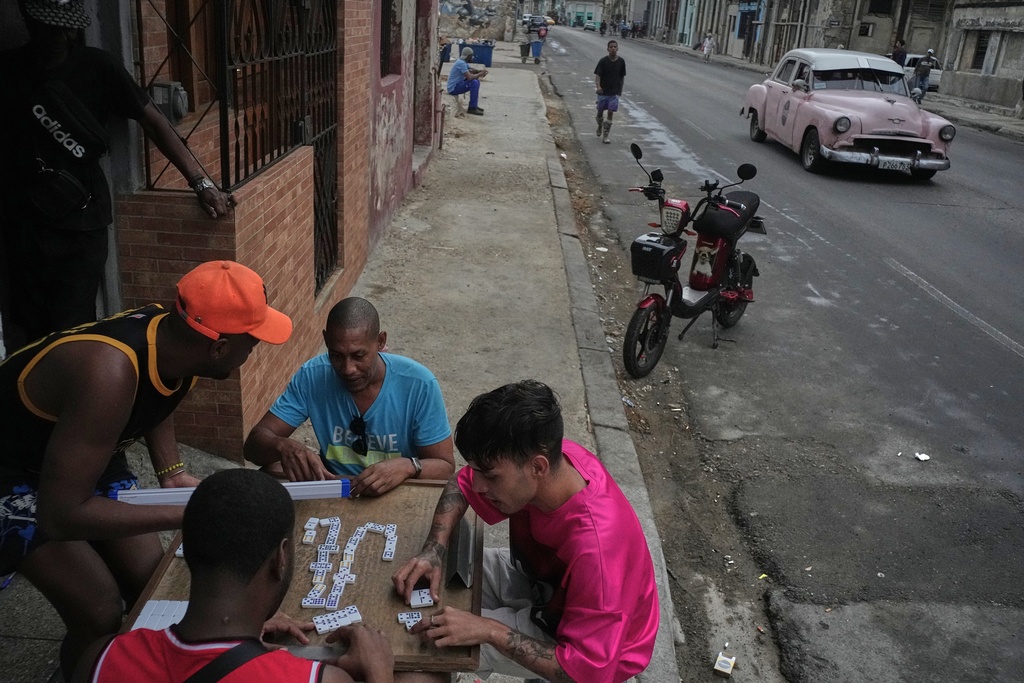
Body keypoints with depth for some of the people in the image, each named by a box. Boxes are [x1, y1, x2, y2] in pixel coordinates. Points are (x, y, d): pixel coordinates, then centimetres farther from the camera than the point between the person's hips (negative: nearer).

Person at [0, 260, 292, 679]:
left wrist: (172, 471, -7)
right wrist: (185, 515, -35)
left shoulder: (175, 339, -16)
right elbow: (60, 514, -37)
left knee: (153, 584, 5)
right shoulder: (109, 373, -41)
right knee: (101, 617, -11)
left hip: (83, 453, 7)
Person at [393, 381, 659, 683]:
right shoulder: (547, 456, -23)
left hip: (587, 640, -6)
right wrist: (434, 551, -21)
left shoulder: (595, 548, -43)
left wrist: (488, 630, -35)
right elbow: (462, 484, -5)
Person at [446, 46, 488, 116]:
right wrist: (480, 74, -14)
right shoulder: (461, 63, -22)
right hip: (453, 88, -11)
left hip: (457, 84, 11)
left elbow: (471, 70, 23)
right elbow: (469, 77, -29)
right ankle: (472, 108, -18)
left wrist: (480, 71, 3)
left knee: (476, 81, 15)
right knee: (474, 83, -24)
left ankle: (475, 105, 17)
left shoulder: (463, 62, 9)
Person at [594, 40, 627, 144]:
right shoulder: (603, 61, -8)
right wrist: (598, 86, -30)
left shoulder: (621, 61, -1)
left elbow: (622, 76, 10)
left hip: (614, 92, 1)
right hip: (603, 91, -1)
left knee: (610, 113, -6)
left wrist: (620, 89, 13)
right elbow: (597, 75, -13)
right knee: (600, 112, 10)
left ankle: (605, 136, -2)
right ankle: (600, 127, 42)